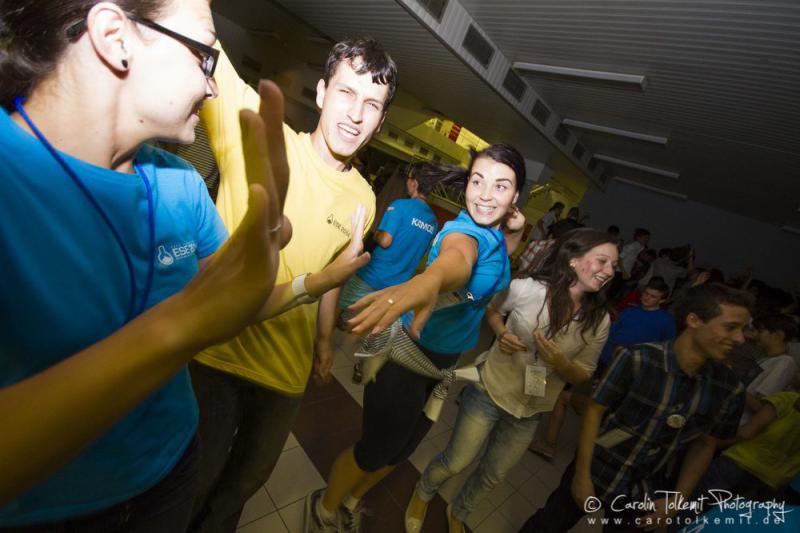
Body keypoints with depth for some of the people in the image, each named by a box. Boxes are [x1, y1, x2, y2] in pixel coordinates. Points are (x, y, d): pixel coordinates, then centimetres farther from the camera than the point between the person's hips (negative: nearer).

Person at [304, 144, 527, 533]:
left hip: (444, 360, 8)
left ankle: (353, 500, 50)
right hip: (407, 352, -8)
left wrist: (515, 233, -1)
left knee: (404, 446, 22)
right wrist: (428, 278, -76)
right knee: (377, 448, 6)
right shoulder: (463, 230, -26)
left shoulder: (494, 234, -3)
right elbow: (458, 257, -51)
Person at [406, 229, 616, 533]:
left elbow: (583, 375, -3)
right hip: (490, 391, -3)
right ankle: (422, 494, 46)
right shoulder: (527, 289, -22)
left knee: (493, 476, 21)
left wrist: (560, 362, -24)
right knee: (455, 462, 10)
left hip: (530, 411, 4)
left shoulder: (598, 321, -14)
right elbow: (492, 311, 0)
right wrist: (502, 334, -20)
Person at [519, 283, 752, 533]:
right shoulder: (637, 359, -23)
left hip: (647, 496, 3)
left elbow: (705, 444, 3)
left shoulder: (730, 389, -11)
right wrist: (582, 475, -11)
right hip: (596, 473, -2)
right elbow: (595, 411, -14)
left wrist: (679, 499, -2)